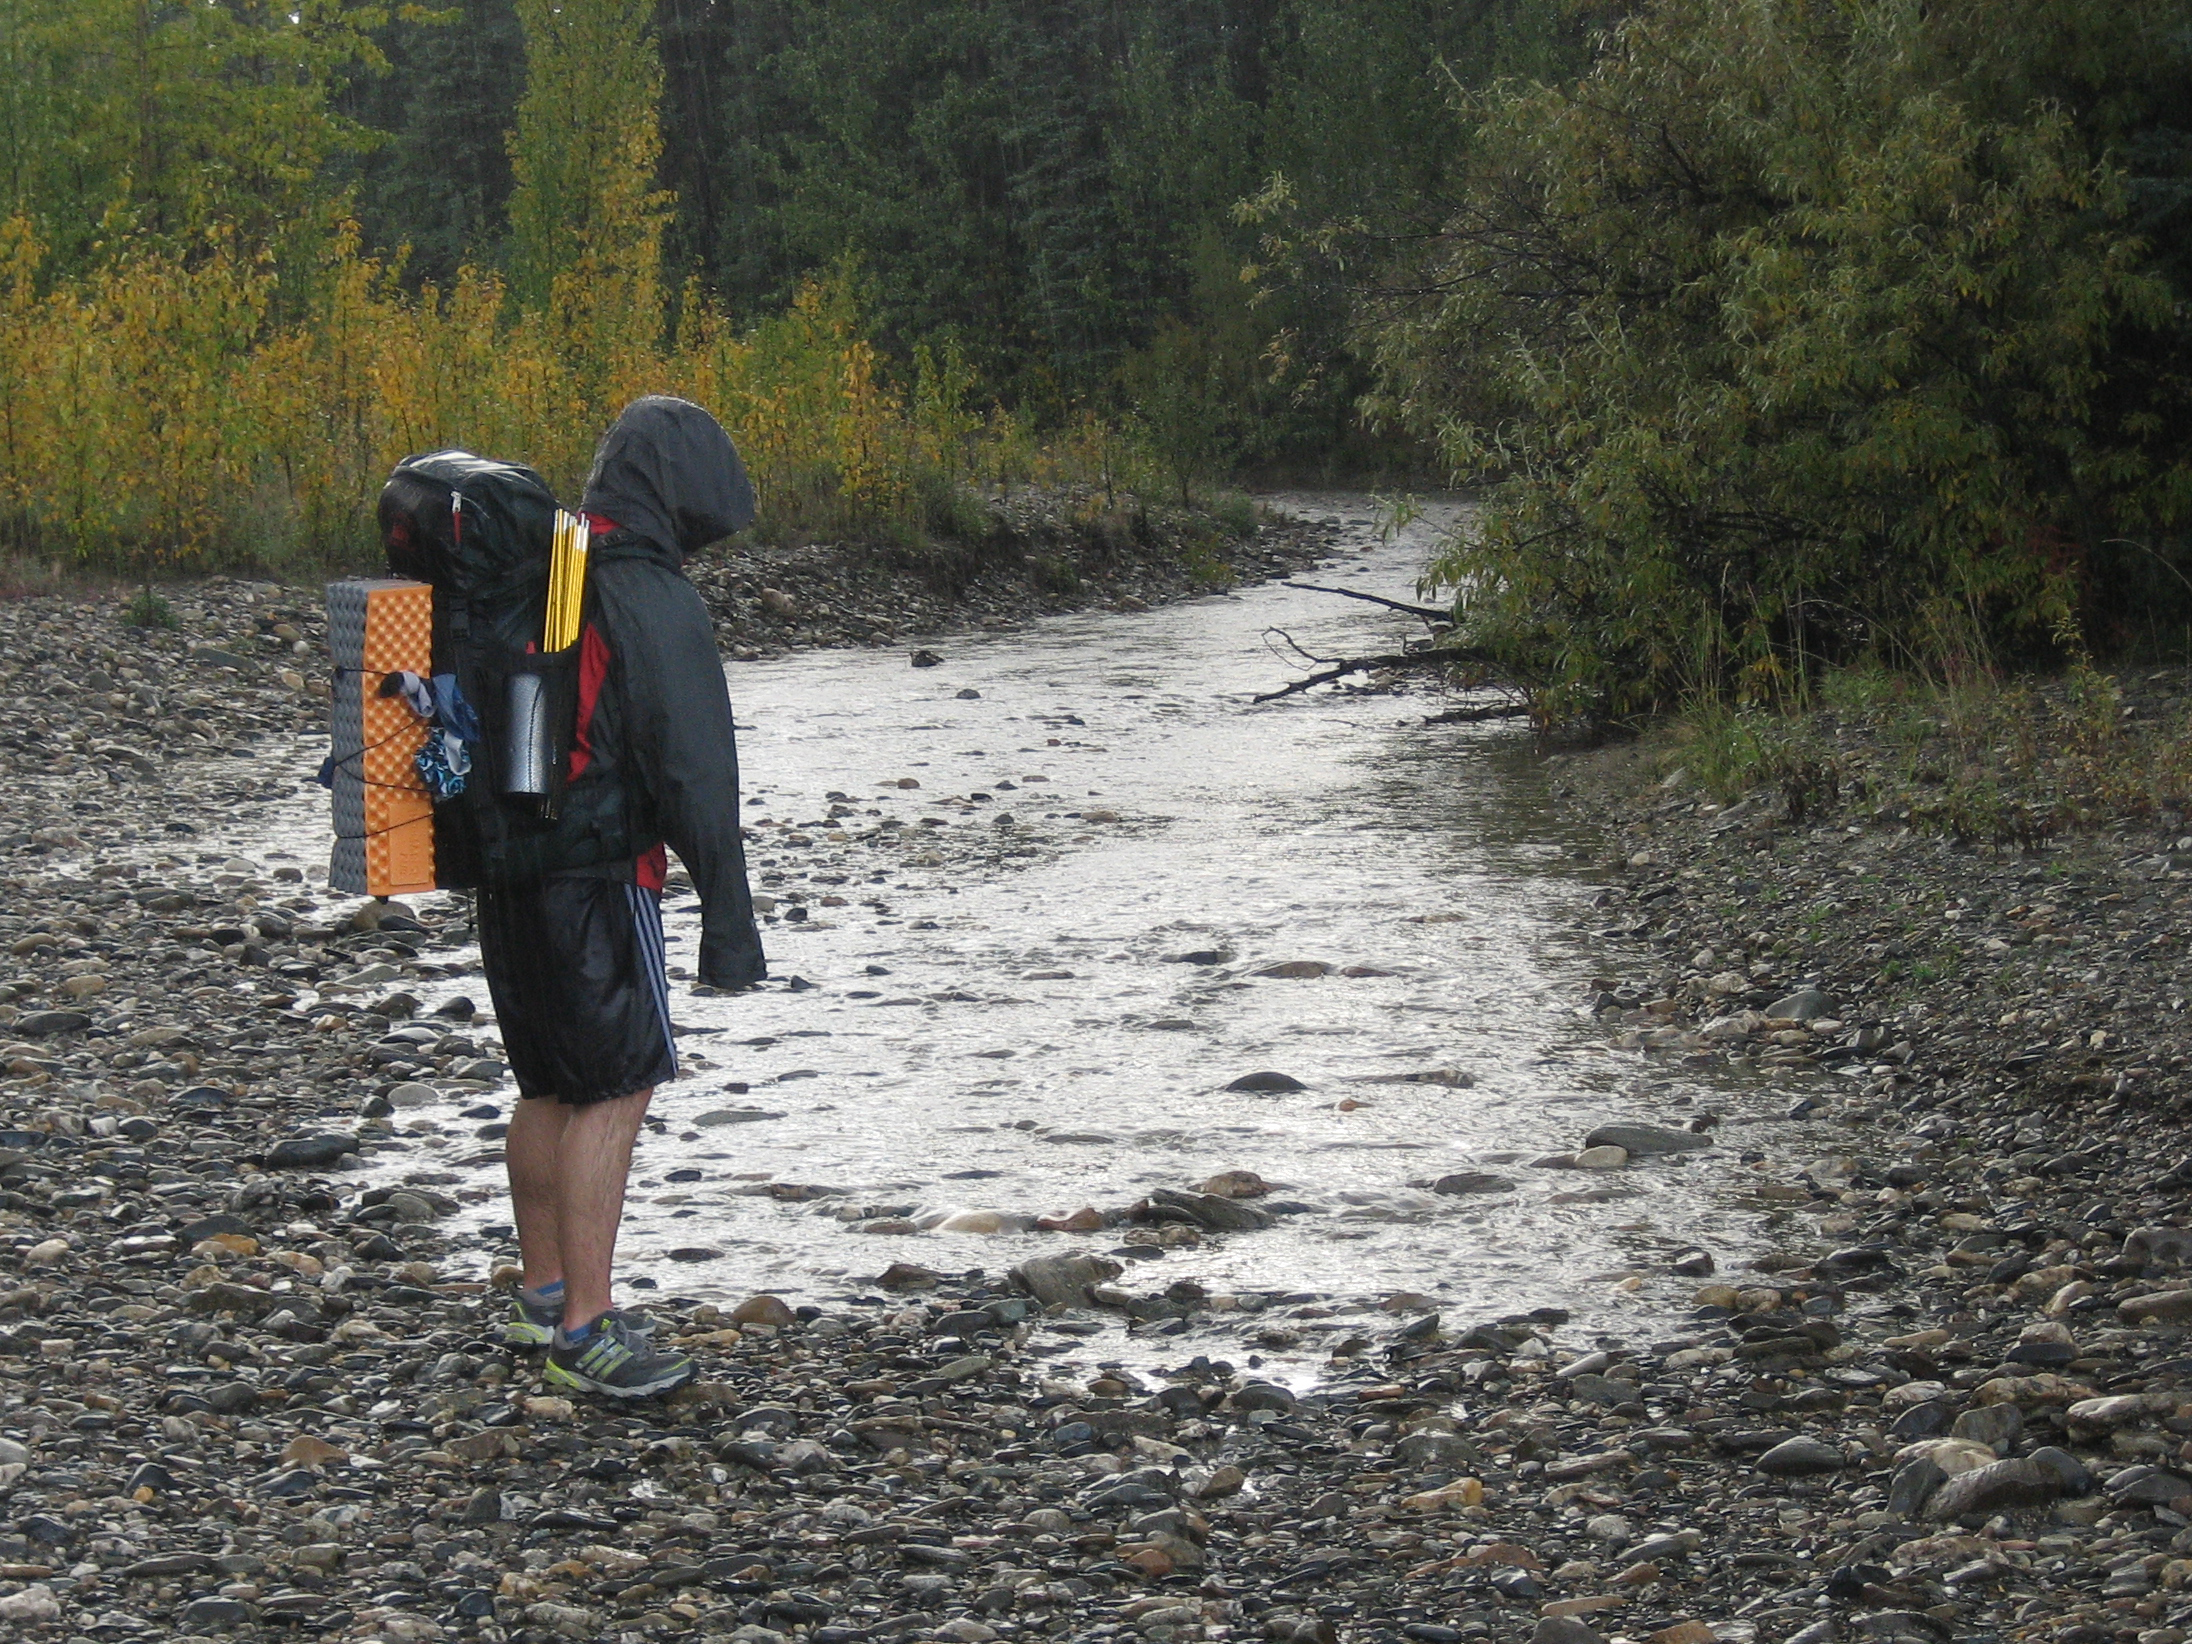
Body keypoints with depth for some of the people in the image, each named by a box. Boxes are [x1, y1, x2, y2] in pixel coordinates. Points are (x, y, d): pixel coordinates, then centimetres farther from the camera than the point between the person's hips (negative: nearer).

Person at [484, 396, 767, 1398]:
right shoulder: (652, 603, -15)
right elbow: (697, 776, -17)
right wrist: (729, 924, -14)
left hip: (503, 869, 9)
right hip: (599, 876, -9)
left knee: (549, 1083, 18)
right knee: (618, 1088, -5)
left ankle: (543, 1295, 29)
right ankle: (585, 1331, -7)